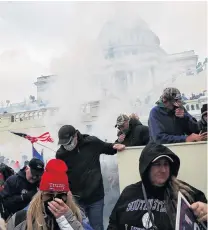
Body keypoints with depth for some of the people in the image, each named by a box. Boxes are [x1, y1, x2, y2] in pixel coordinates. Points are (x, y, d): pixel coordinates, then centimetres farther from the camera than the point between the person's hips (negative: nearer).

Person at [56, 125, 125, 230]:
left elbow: (107, 148, 9)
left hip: (95, 197, 0)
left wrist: (116, 147, -11)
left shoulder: (92, 142, -9)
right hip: (75, 199, 1)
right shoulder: (61, 154, -8)